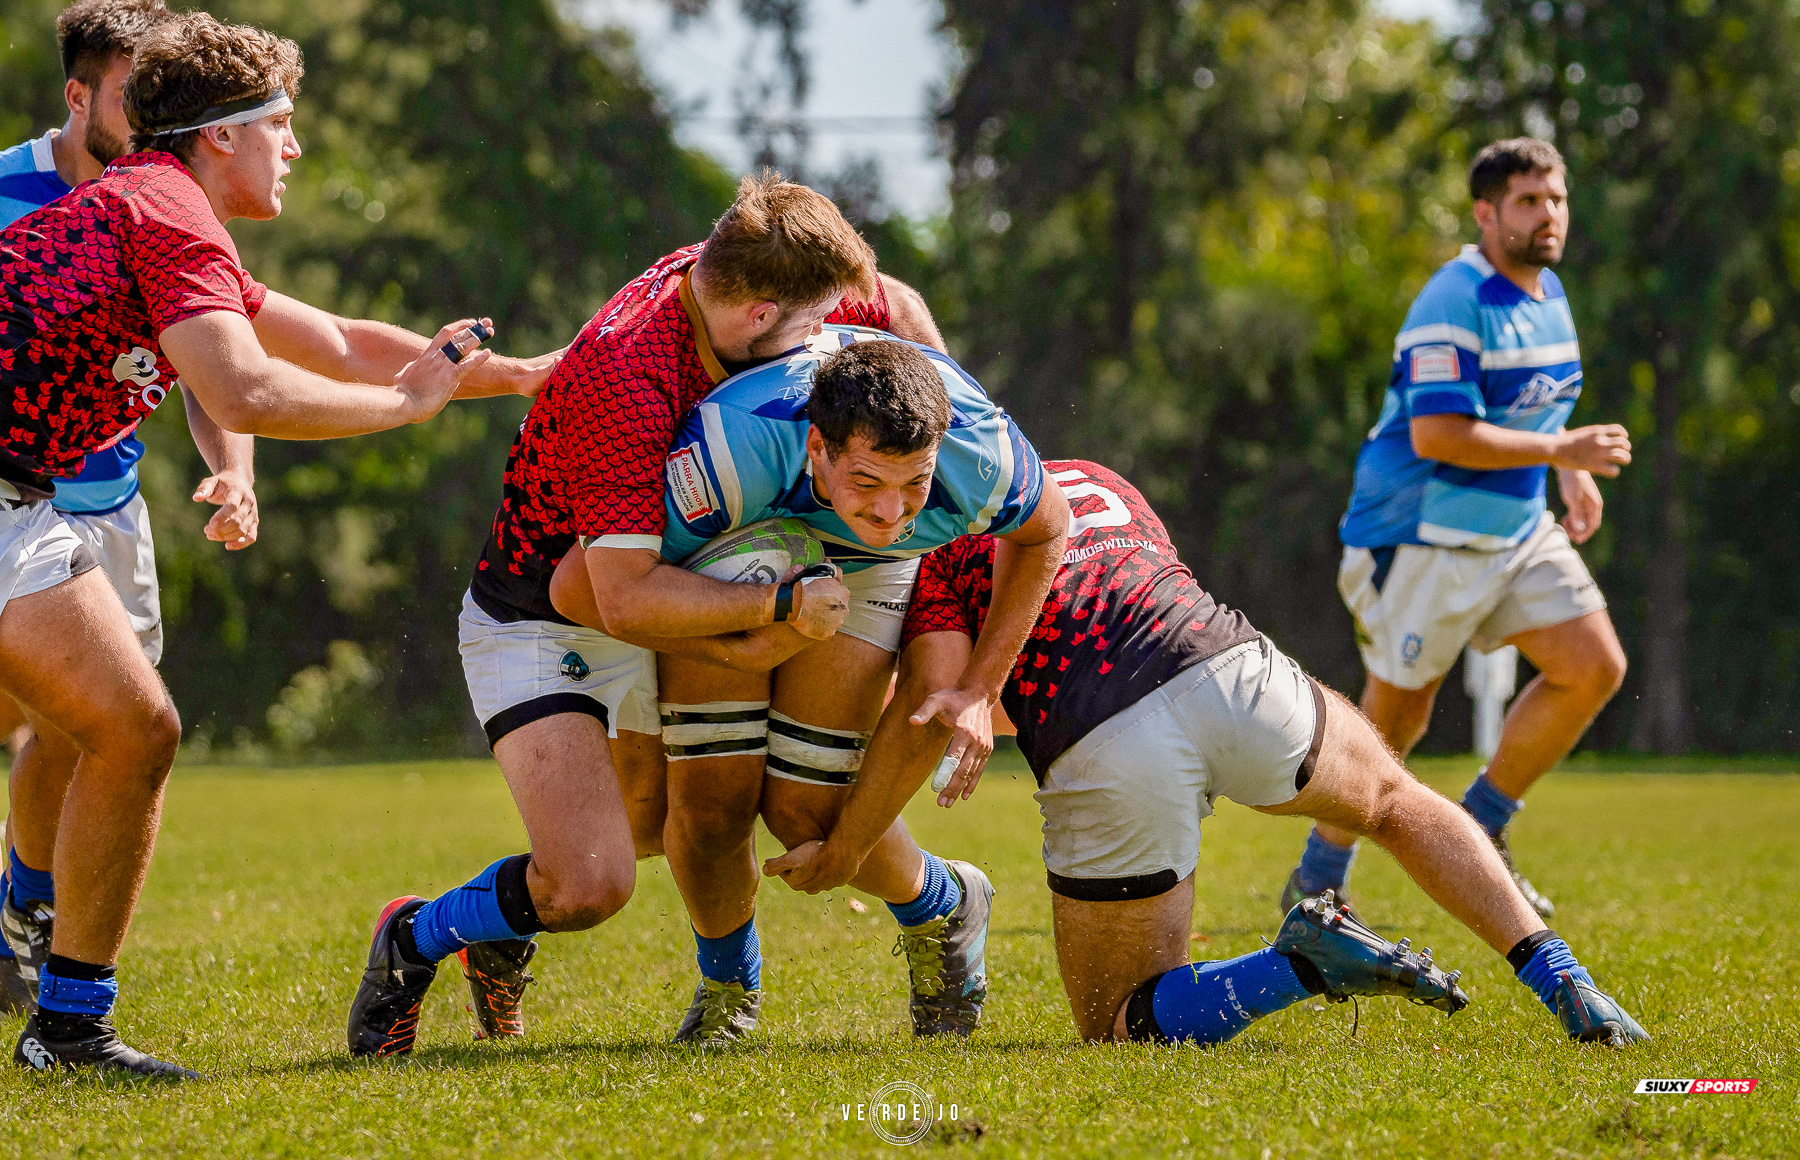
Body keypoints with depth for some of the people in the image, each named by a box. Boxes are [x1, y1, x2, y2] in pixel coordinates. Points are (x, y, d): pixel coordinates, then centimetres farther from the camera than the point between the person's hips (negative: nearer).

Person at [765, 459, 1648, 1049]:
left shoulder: (937, 537, 17)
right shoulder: (1095, 479, 33)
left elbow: (931, 705, 3)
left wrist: (841, 852, 12)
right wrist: (994, 715, 47)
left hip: (1105, 756, -4)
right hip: (1226, 666, 4)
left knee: (1115, 1023, 15)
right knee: (1397, 803, 34)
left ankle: (1301, 961, -12)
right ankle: (1560, 980, 14)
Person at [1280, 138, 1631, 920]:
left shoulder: (1549, 294, 11)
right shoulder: (1452, 305, -20)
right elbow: (1437, 435, -28)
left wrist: (1572, 471, 13)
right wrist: (1561, 451, -24)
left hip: (1517, 528, 8)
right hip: (1423, 539, -8)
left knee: (1595, 666, -4)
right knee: (1393, 723, 0)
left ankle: (1479, 832, 9)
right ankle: (1315, 885, 18)